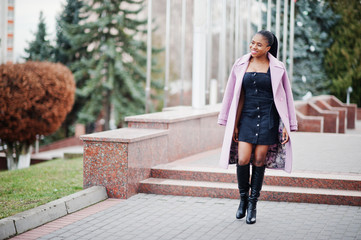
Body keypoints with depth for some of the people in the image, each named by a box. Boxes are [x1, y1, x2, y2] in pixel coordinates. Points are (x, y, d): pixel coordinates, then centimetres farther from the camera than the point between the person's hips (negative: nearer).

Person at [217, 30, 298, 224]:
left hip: (268, 120, -1)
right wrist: (234, 124, 5)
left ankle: (253, 203, 14)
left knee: (259, 160, 1)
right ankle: (243, 198, 16)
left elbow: (285, 98, 3)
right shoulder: (240, 65, 5)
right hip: (247, 118, 1)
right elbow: (236, 97, 8)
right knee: (242, 160, -8)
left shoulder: (277, 68, 0)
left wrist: (287, 127, -1)